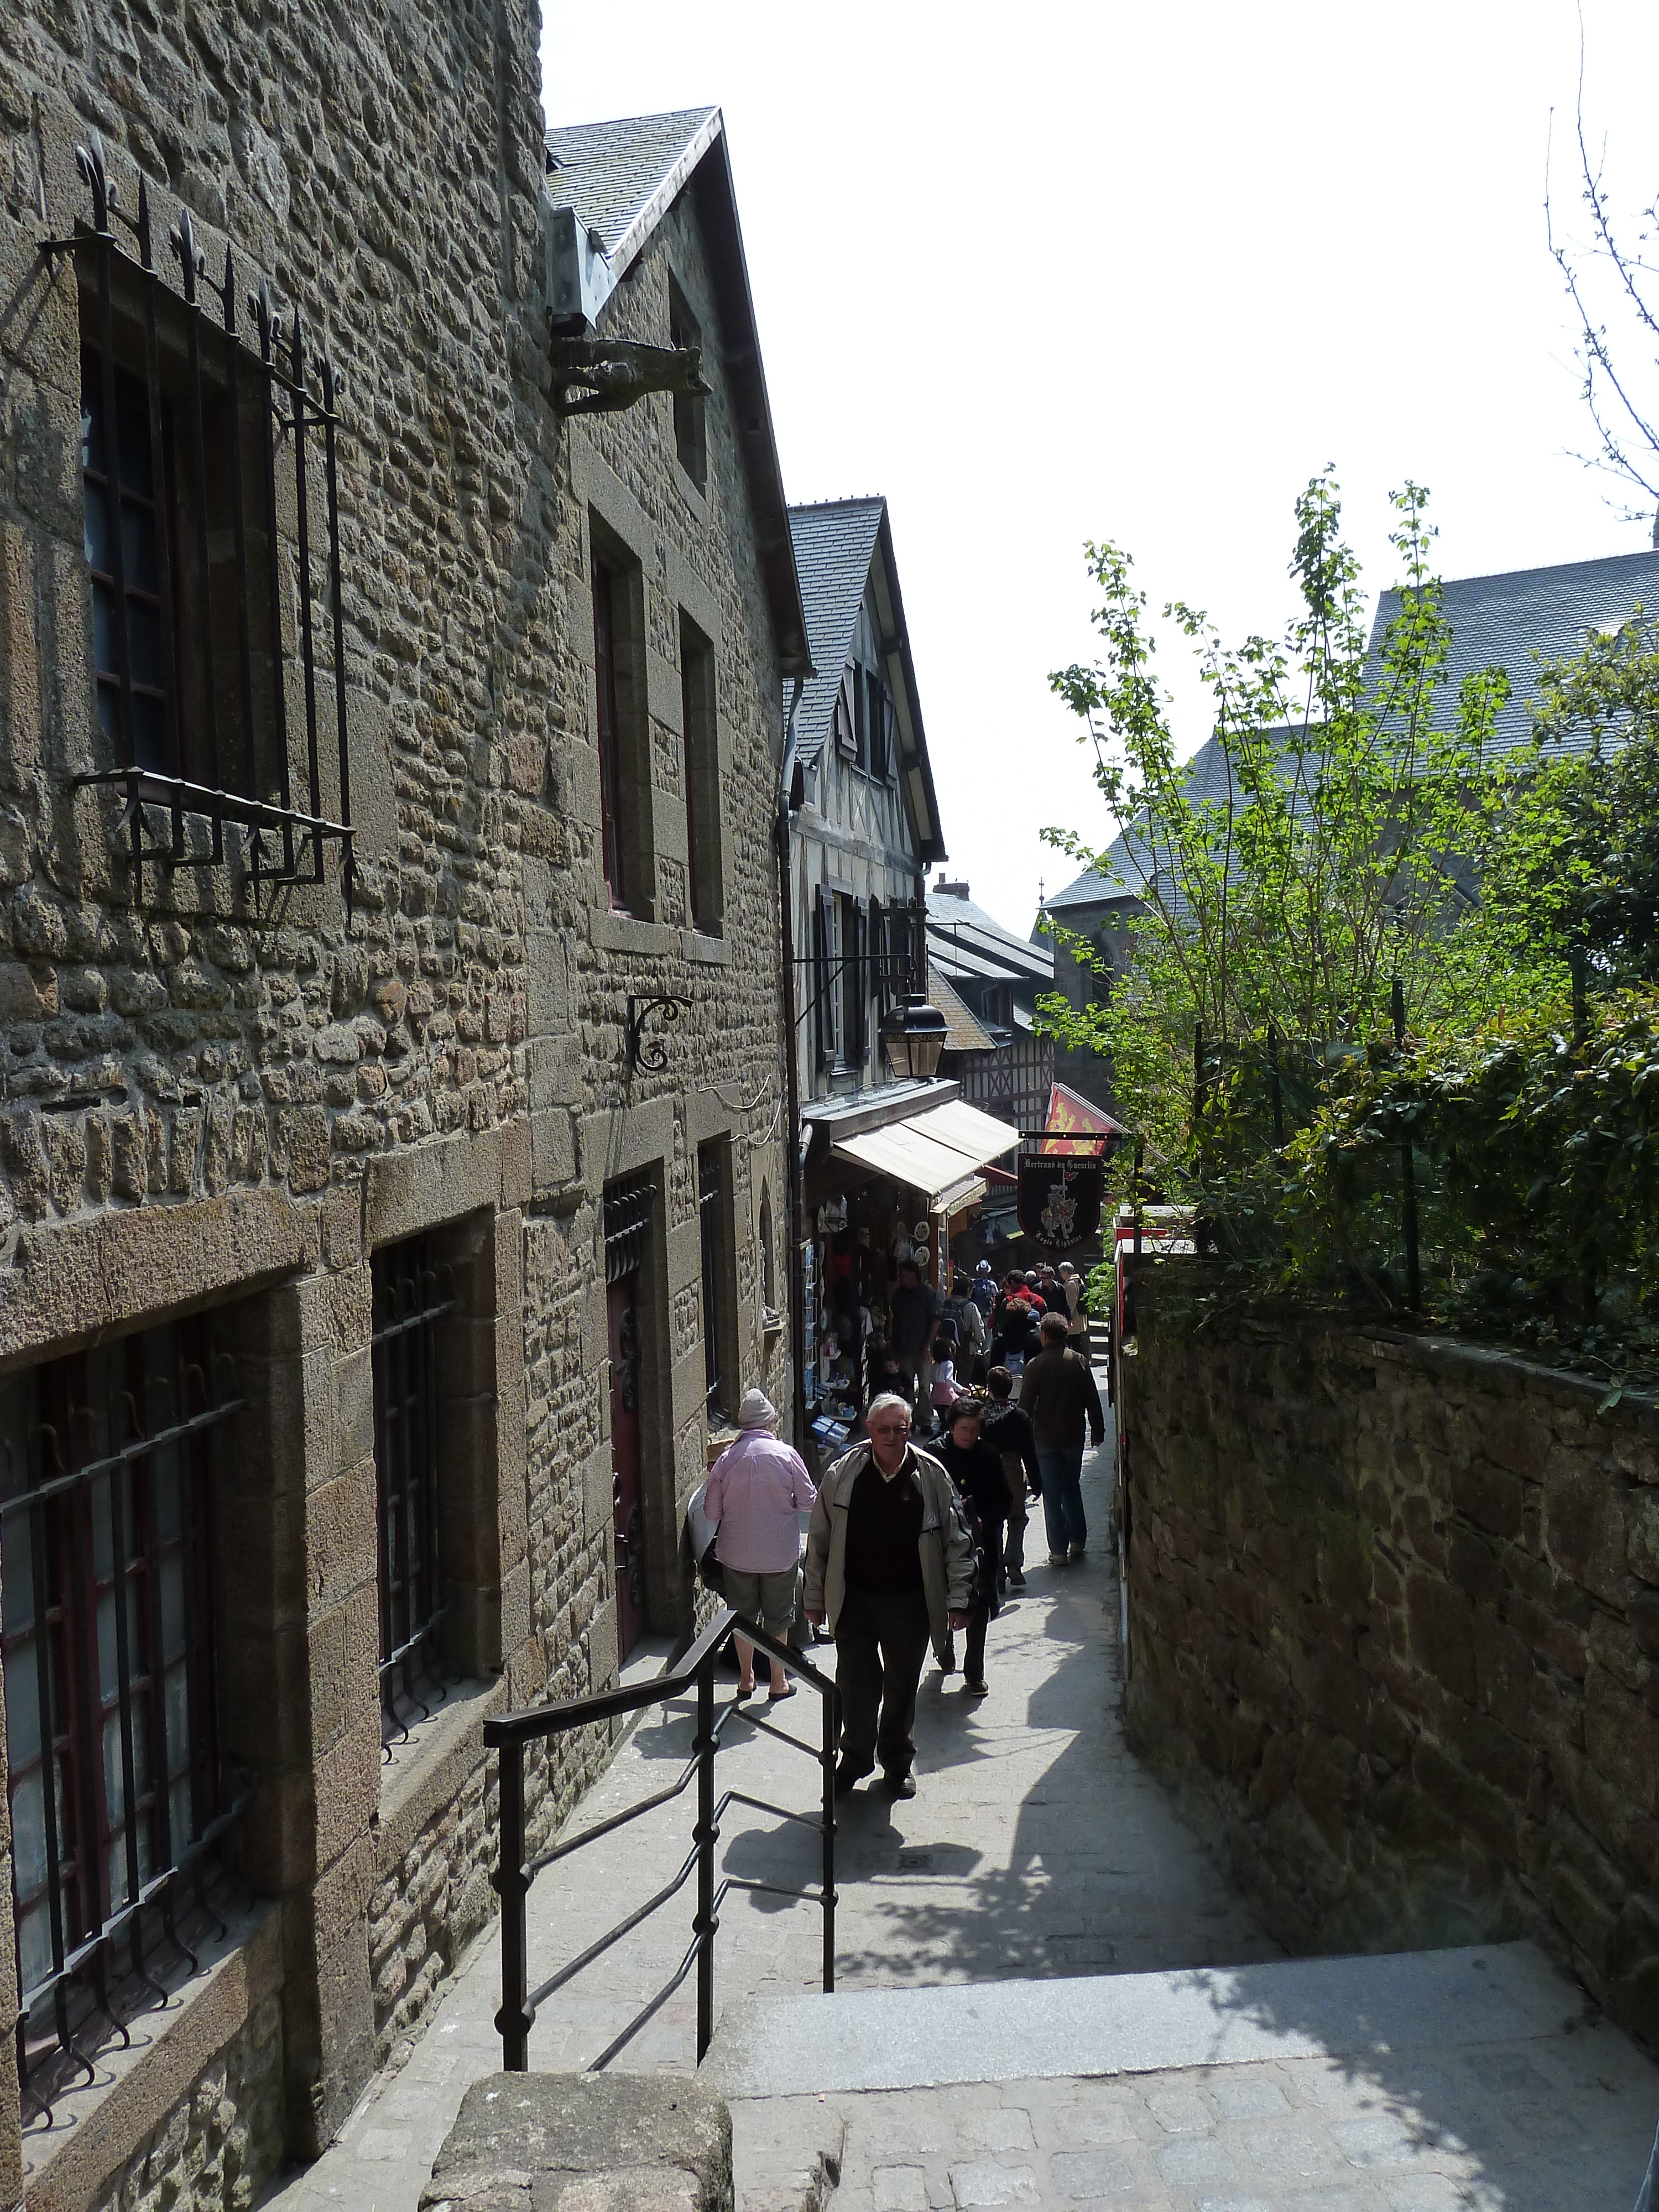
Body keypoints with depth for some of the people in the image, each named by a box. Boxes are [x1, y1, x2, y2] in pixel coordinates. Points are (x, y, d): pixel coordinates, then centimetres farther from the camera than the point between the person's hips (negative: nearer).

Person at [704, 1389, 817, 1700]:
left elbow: (711, 1511, -3)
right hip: (780, 1551, -1)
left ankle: (746, 1678, 26)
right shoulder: (786, 1454, -12)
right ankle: (778, 1682, 22)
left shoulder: (727, 1458, -8)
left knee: (742, 1613, 16)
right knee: (777, 1615, 13)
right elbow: (808, 1501, -6)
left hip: (737, 1552, 1)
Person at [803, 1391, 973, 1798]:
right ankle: (855, 1759, 27)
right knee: (856, 1687, 3)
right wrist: (815, 1598, 5)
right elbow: (819, 1540, 3)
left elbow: (955, 1540, 1)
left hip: (910, 1603, 0)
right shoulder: (844, 1473, -6)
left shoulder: (931, 1474, -6)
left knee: (903, 1687, 13)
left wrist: (957, 1598, -1)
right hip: (855, 1600, 0)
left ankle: (898, 1764, 34)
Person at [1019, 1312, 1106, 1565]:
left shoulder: (1036, 1365, -11)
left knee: (1052, 1495, 3)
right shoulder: (1080, 1362, -2)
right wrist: (1097, 1430, 15)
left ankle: (1058, 1551, 5)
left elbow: (1026, 1405, -9)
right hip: (1074, 1437, 3)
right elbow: (1093, 1401, 3)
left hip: (1046, 1439, -3)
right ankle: (1078, 1542, 24)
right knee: (1072, 1489, 20)